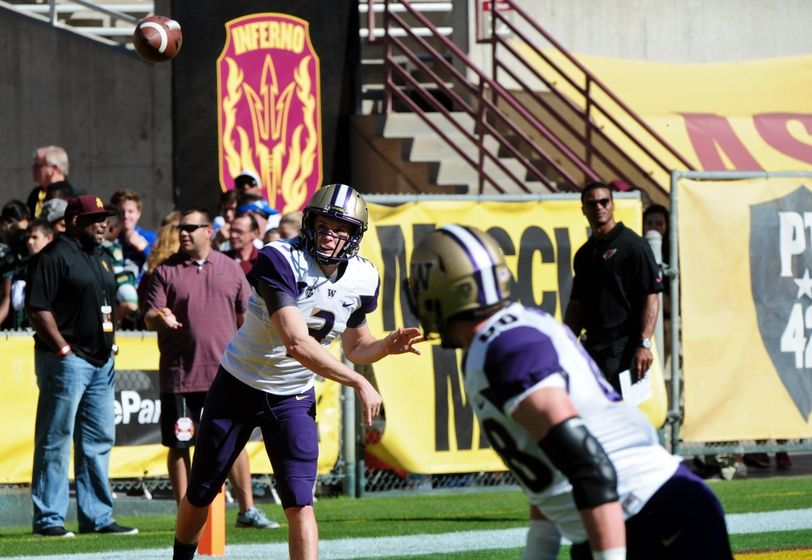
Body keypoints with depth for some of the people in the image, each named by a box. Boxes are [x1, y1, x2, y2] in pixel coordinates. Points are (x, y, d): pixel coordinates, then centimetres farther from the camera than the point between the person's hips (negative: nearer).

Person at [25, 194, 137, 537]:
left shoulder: (99, 259, 18)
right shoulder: (55, 255, -10)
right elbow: (37, 309, -15)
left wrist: (108, 347, 13)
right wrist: (63, 349, -18)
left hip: (101, 363, 9)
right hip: (67, 362, -9)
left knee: (99, 441, 11)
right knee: (56, 441, -5)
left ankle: (97, 518, 16)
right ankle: (48, 519, -3)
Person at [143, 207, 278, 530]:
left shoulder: (231, 270, 9)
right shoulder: (166, 271, 3)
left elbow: (245, 318, 14)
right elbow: (149, 318, -2)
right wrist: (160, 318, -25)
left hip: (225, 373, 1)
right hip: (180, 375, -1)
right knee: (179, 445, 1)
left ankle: (247, 510, 9)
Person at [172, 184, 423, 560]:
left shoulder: (362, 280, -7)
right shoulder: (280, 261, -27)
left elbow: (354, 347, 9)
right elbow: (297, 344, -35)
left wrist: (387, 346, -13)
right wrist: (359, 384, -35)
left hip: (294, 398, 3)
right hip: (239, 386, -3)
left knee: (299, 504, -11)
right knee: (200, 493, 13)